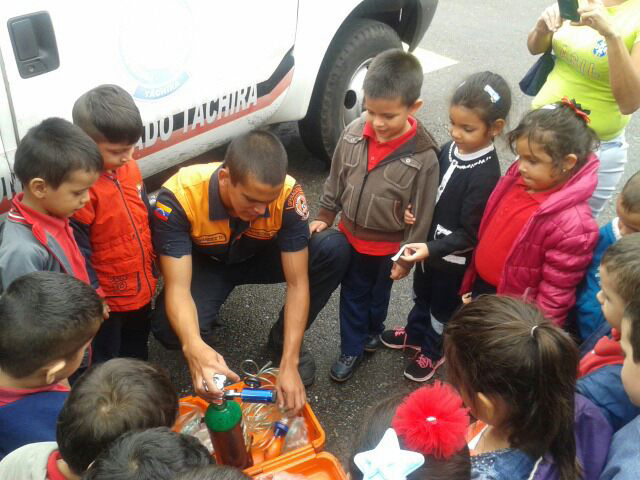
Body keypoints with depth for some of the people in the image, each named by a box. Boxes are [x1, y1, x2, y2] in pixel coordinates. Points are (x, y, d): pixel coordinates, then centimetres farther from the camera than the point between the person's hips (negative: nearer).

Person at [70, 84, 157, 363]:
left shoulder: (130, 168, -4)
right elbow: (77, 250, -23)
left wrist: (153, 264, 16)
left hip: (142, 286, 7)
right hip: (108, 296, -7)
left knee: (137, 347, 30)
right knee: (106, 359, 17)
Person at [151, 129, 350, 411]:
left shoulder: (288, 195, -31)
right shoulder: (178, 196, -35)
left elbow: (298, 283, -26)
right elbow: (177, 287, -36)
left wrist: (289, 364, -32)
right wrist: (194, 348, -56)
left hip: (261, 257, 2)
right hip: (206, 265, -2)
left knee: (334, 250, -25)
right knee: (168, 328, -33)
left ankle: (283, 339, -1)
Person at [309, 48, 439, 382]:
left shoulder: (423, 157, -25)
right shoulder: (354, 133, -15)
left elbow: (421, 213, -15)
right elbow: (336, 178, 1)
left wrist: (407, 256, -10)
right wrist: (325, 215, 8)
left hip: (387, 245, -3)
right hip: (351, 234, 3)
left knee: (378, 294, 23)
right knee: (352, 294, 18)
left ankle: (372, 331, 51)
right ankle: (351, 348, 37)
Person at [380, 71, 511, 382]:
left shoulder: (486, 175, -29)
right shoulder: (449, 149, -9)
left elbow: (469, 234, -25)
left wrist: (432, 249, -34)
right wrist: (413, 210, -11)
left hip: (454, 257, -6)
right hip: (429, 244, 6)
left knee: (444, 307, 19)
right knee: (421, 294, 29)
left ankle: (434, 351, 43)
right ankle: (415, 334, 54)